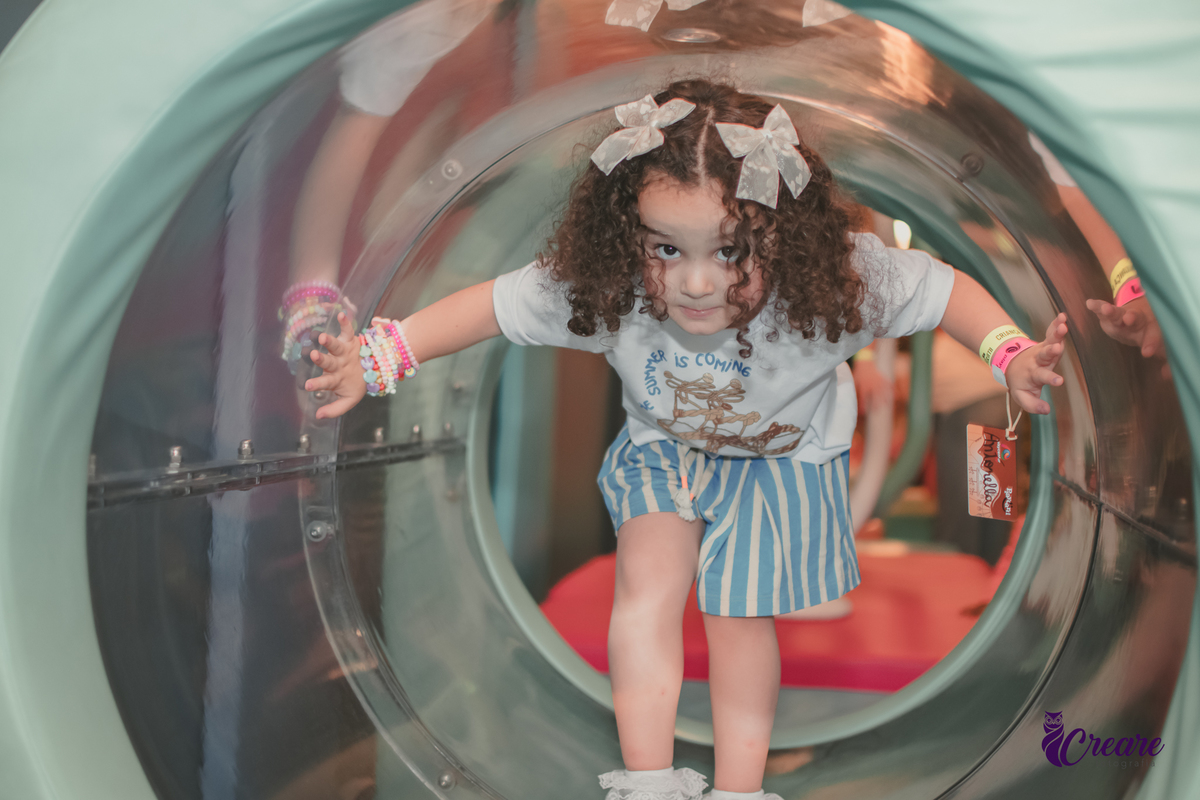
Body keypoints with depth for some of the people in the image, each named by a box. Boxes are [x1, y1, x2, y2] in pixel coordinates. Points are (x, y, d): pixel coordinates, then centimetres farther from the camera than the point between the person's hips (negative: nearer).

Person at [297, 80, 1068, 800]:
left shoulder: (833, 280, -36)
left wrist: (1012, 357, -34)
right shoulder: (604, 289, -32)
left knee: (738, 614, 0)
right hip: (665, 447, 2)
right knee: (649, 587, -11)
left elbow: (945, 288, -22)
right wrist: (382, 356, -22)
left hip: (784, 455, -1)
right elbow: (493, 303, -20)